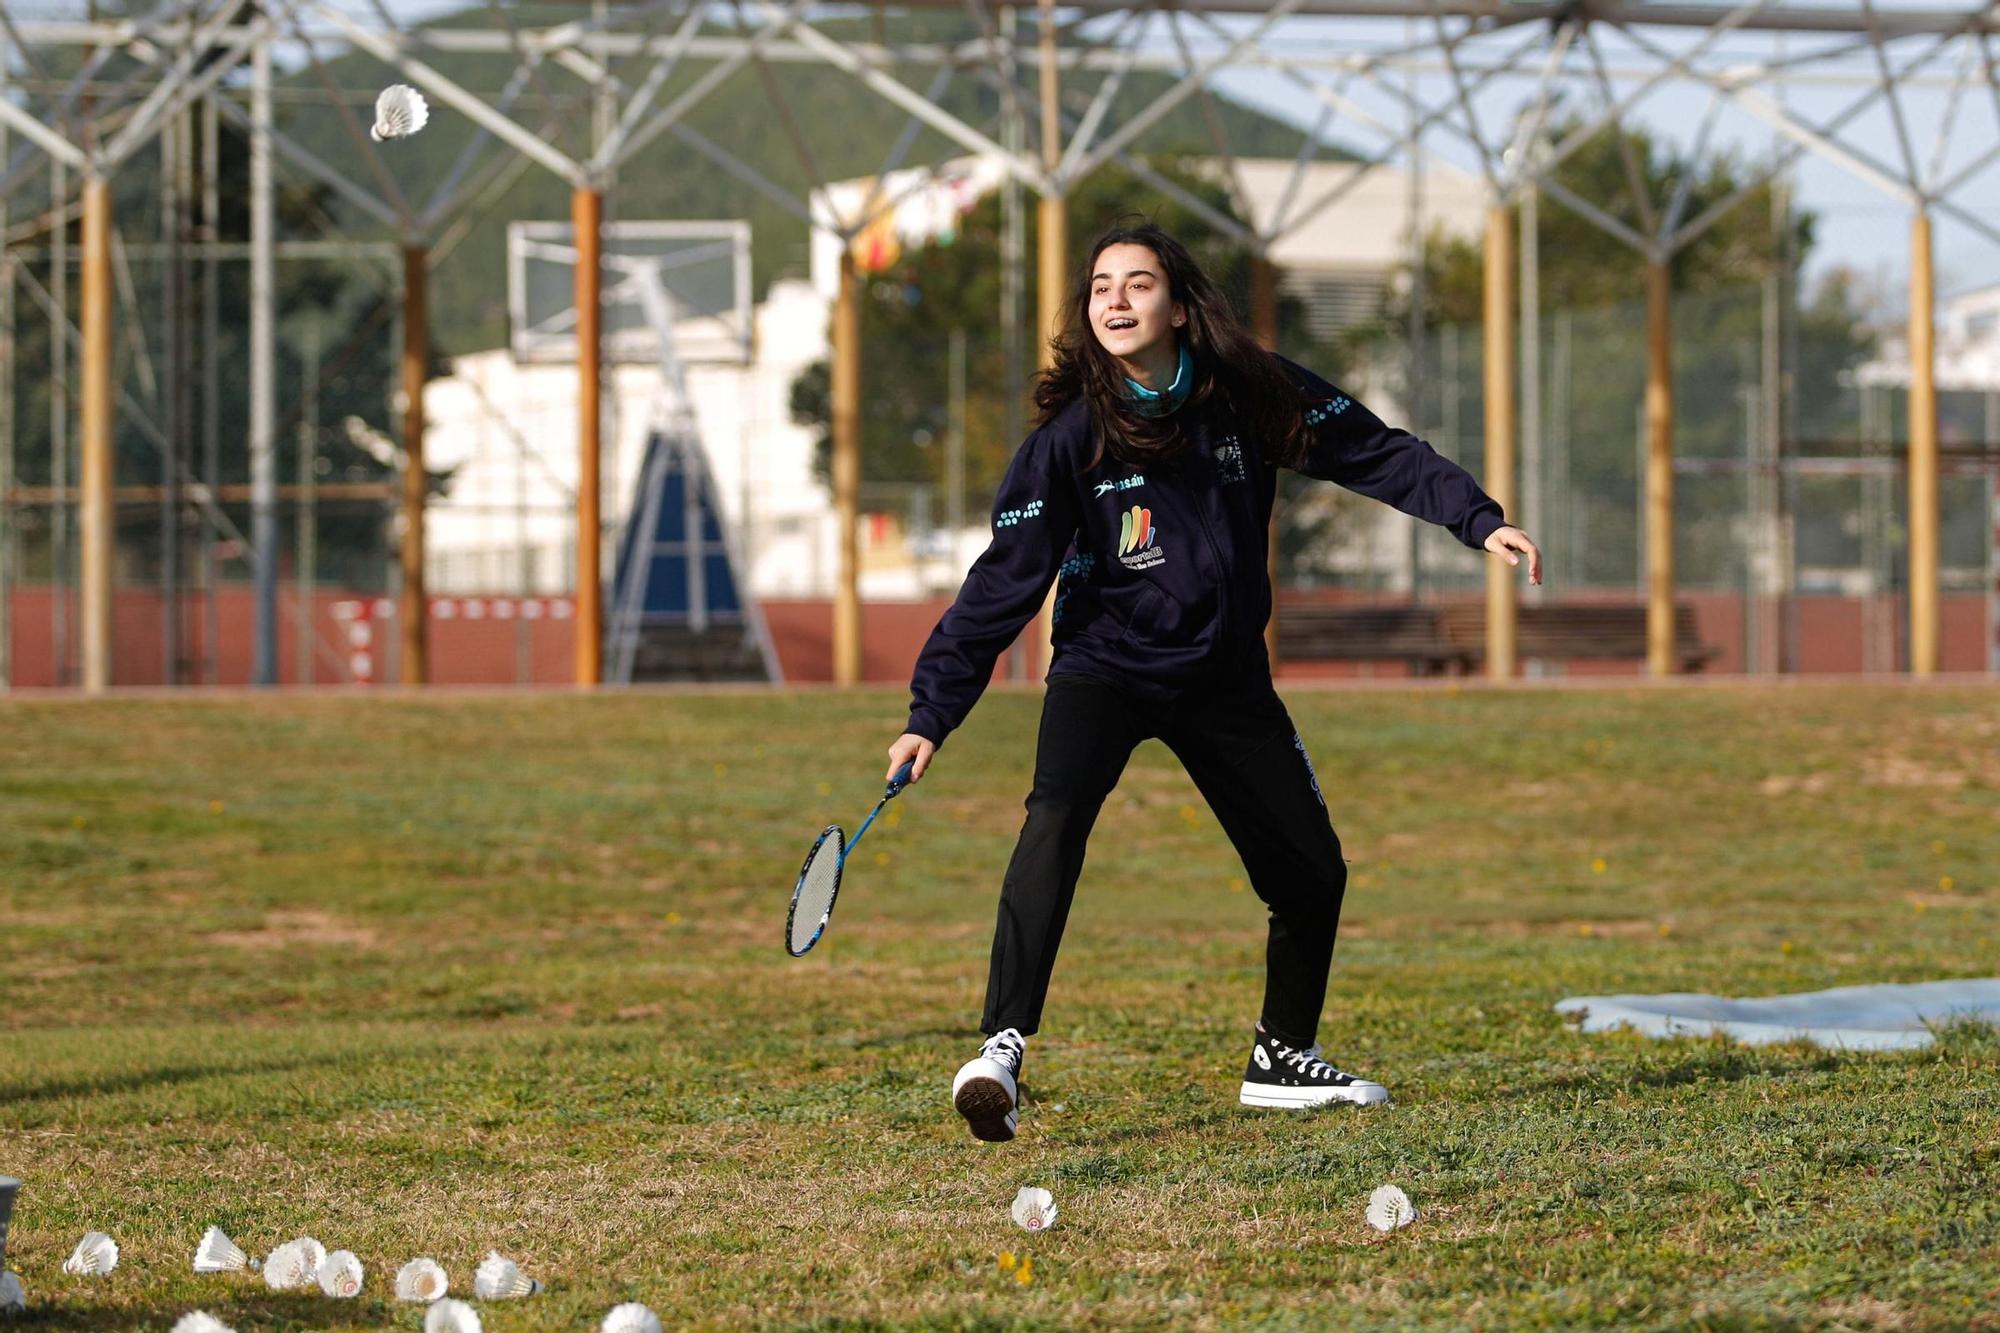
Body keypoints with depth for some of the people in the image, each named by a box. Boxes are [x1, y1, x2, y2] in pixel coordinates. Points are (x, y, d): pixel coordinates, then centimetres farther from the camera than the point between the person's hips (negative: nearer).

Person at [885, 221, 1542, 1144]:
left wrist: (1480, 521, -14)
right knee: (1056, 818, -30)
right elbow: (1005, 581, -14)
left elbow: (1380, 454, -2)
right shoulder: (1070, 436, -15)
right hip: (1105, 665, -3)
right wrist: (932, 714, -17)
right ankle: (1002, 1050, -36)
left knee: (1313, 872, 6)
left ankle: (1283, 1060, 30)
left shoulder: (1252, 397, -10)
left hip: (1226, 678, 4)